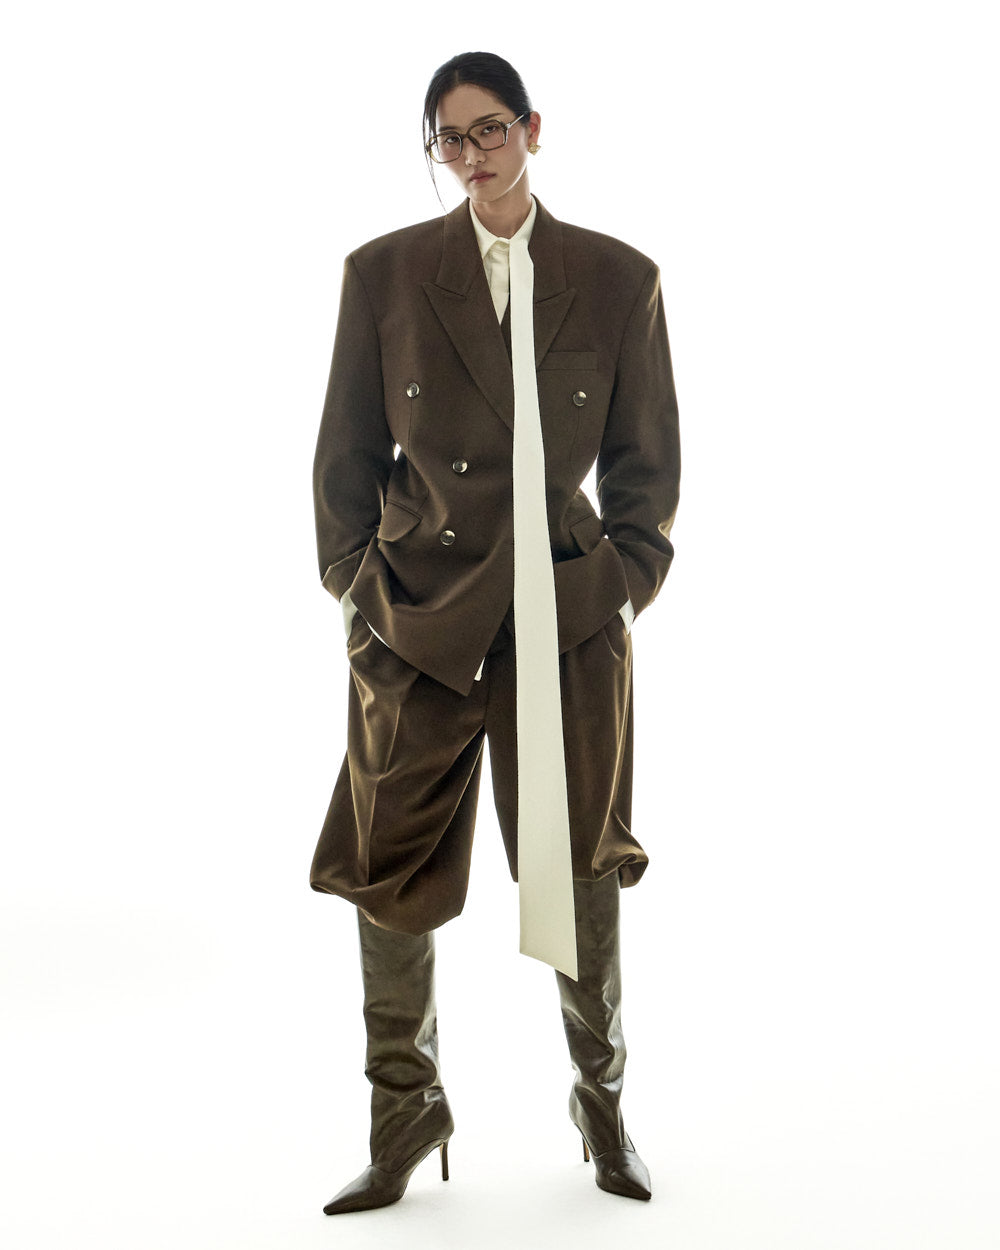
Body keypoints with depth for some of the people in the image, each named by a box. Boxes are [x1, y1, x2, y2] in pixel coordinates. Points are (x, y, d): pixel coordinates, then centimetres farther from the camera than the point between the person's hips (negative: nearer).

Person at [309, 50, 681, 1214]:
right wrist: (357, 584, 1)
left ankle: (602, 1098, 30)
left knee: (581, 868, 7)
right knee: (389, 874, 4)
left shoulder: (619, 279, 5)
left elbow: (647, 458, 9)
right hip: (418, 612, 1)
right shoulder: (383, 272, 4)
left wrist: (629, 579, -1)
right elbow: (345, 454, 8)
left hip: (568, 615, 0)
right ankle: (403, 1116, 24)